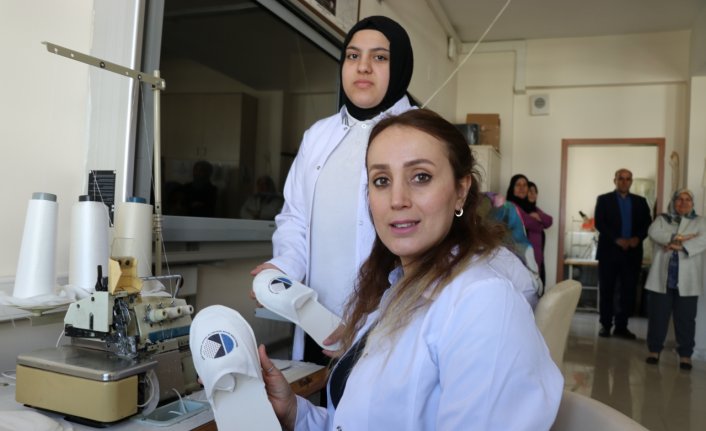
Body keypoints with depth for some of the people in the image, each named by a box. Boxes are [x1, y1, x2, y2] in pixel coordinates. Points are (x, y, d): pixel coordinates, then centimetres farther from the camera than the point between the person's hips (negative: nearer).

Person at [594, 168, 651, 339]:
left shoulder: (640, 201, 13)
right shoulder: (603, 199, 5)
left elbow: (647, 223, 6)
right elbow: (599, 223, -6)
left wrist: (638, 238, -13)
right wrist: (617, 240, -16)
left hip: (632, 252, 2)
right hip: (609, 251, -2)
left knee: (628, 291, 2)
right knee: (606, 290, 2)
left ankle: (621, 326, 10)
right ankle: (605, 325, 11)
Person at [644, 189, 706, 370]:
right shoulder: (662, 219, 11)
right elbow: (653, 232, -11)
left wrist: (678, 245, -19)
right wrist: (677, 238, -18)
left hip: (687, 280, 0)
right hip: (662, 278, 1)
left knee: (686, 319, 2)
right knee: (657, 316, 5)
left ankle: (685, 355, 12)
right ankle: (654, 350, 16)